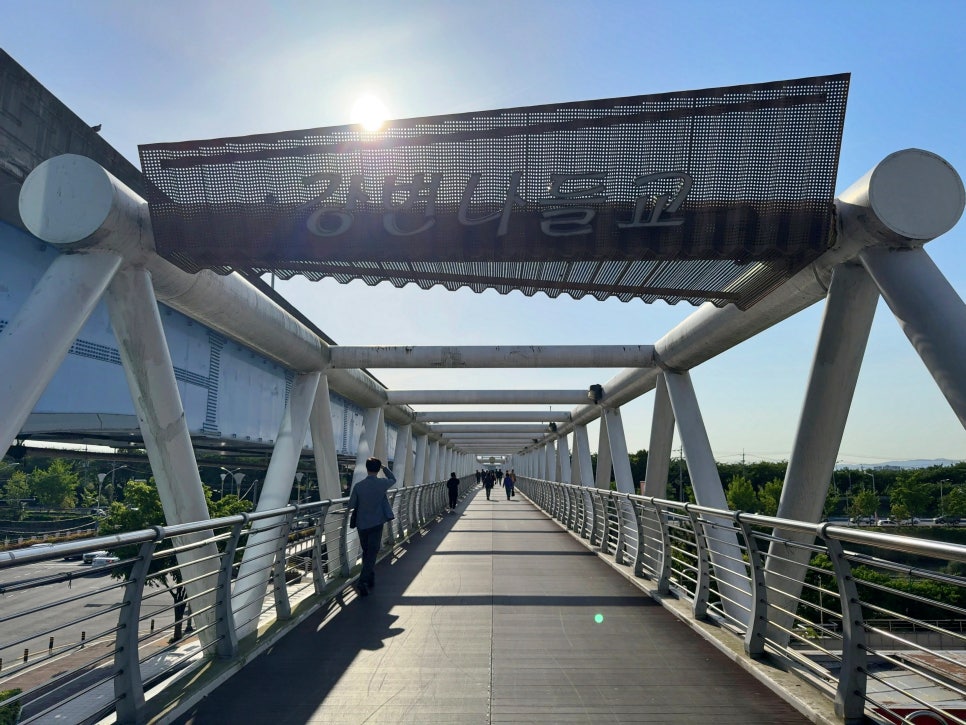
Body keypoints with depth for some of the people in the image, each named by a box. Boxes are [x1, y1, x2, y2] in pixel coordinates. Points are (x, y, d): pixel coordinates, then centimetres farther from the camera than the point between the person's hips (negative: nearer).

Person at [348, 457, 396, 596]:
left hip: (362, 524, 2)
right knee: (372, 553, 2)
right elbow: (393, 479, 12)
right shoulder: (382, 483, -10)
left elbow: (351, 505, -2)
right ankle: (362, 581, -12)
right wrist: (384, 467, 17)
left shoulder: (358, 486, -9)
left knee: (366, 552, 19)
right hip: (376, 523, -2)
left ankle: (370, 579, 30)